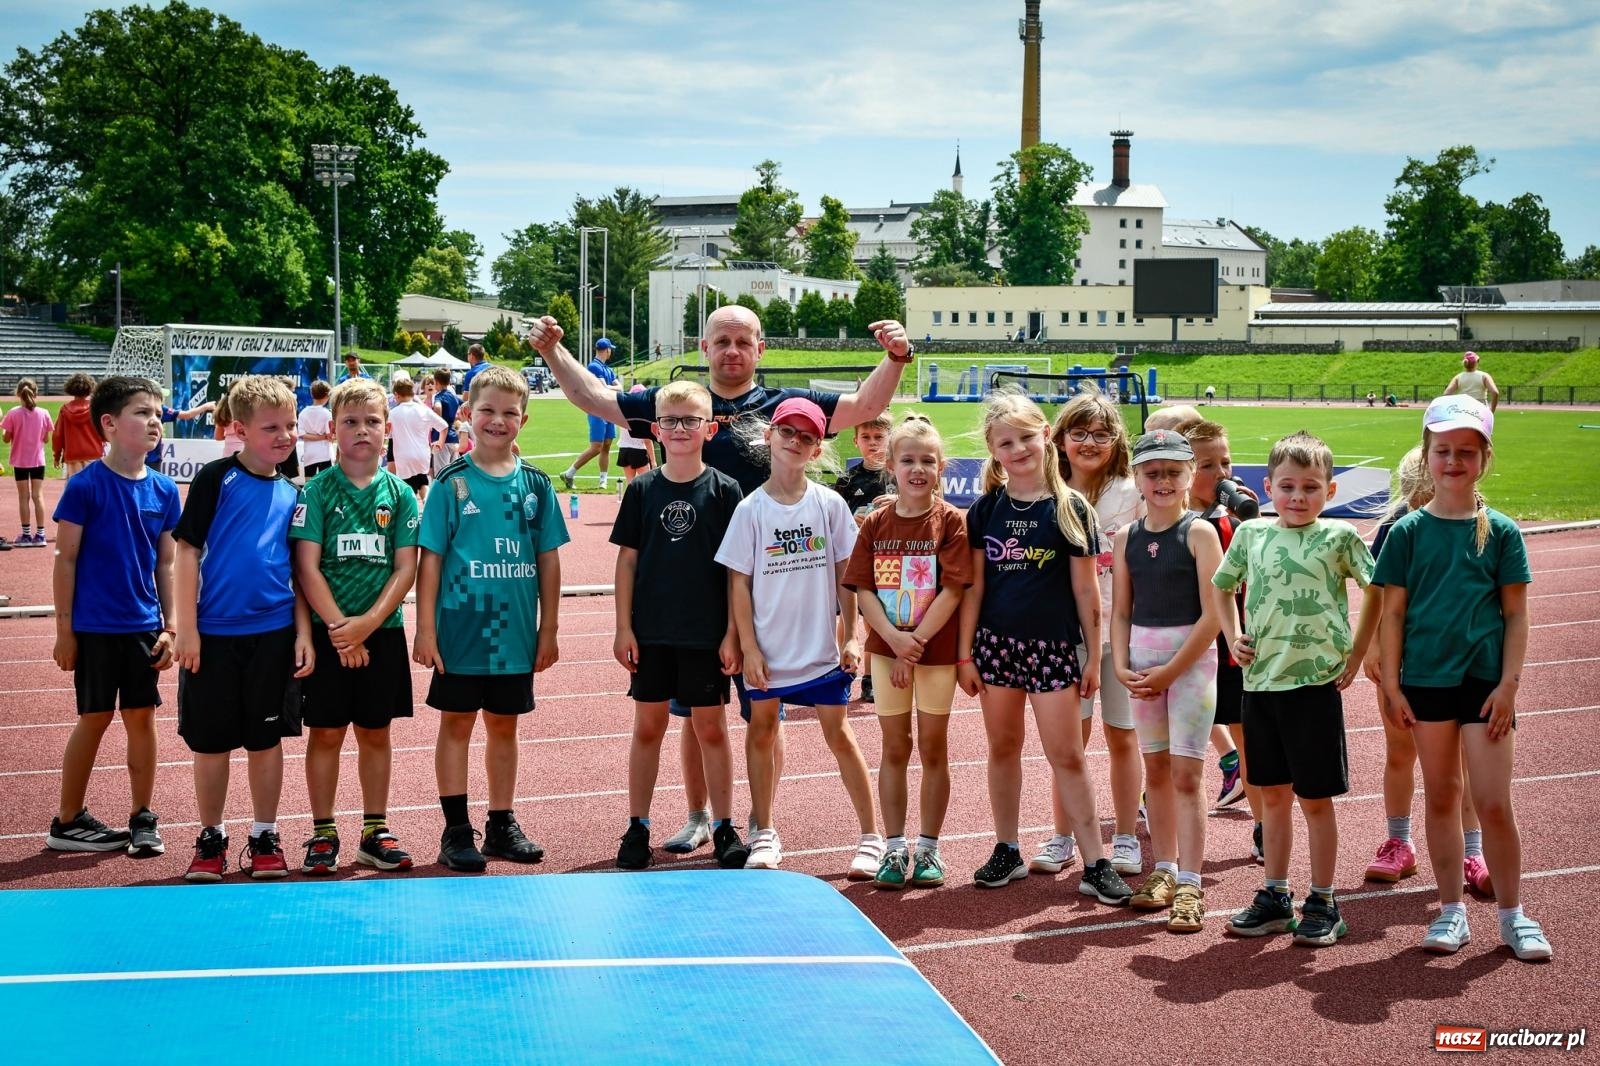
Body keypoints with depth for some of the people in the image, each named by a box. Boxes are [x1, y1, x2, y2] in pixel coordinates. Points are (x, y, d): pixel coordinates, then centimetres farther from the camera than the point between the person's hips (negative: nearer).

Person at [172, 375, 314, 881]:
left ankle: (265, 838, 21)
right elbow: (188, 551, -6)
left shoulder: (292, 493, 7)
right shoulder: (216, 479, -5)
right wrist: (186, 628, -10)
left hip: (274, 634, 3)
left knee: (266, 739, 9)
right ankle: (210, 839, 21)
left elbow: (300, 570, 11)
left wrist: (303, 632, 3)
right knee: (211, 741, 7)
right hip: (214, 633, -3)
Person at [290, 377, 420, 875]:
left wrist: (368, 623, -14)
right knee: (326, 732, 4)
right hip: (328, 631, -2)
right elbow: (307, 567, -8)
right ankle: (322, 834, 14)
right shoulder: (317, 491, -3)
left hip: (382, 631, 2)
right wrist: (338, 627, -16)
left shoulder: (399, 494, 2)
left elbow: (405, 568, -2)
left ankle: (375, 833, 20)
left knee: (375, 733, 10)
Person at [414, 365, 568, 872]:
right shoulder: (452, 482, -5)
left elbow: (548, 560, 7)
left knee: (504, 725, 13)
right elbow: (430, 559, -5)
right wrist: (425, 629, -9)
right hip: (460, 630, -3)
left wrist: (548, 630, 6)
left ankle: (502, 825, 24)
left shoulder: (535, 484, 3)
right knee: (456, 724, 5)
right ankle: (456, 830, 13)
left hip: (516, 634, 3)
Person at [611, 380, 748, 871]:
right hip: (651, 630, 1)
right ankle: (637, 828, 18)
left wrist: (733, 633, -6)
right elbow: (628, 558, 4)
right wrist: (624, 628, -1)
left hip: (707, 633, -1)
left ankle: (724, 829, 17)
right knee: (648, 726, 9)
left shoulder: (724, 490, -2)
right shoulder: (641, 489, 2)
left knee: (711, 727, 6)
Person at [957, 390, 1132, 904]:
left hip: (1054, 644, -3)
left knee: (1067, 754, -2)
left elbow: (1085, 589, 0)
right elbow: (973, 586, 5)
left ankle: (1095, 864, 3)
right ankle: (1007, 852, 24)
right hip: (996, 642, 3)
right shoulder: (985, 510, 4)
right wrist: (965, 653, 2)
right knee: (1003, 747, 11)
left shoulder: (1070, 507, -2)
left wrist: (1094, 655, 0)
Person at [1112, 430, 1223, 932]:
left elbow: (1212, 615, -12)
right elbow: (1120, 611, 10)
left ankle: (1189, 887, -3)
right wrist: (1121, 665, -4)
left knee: (1185, 774, -6)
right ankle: (1164, 871, 23)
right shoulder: (1127, 537, 6)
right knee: (1155, 769, 11)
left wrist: (1171, 670, -12)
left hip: (1191, 657, -5)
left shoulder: (1199, 533, -8)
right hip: (1143, 660, 5)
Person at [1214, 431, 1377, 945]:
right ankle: (1275, 897, 24)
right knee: (1273, 793, 13)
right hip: (1260, 681, 4)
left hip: (1315, 681, -4)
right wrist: (1234, 638, 9)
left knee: (1315, 798, 3)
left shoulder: (1338, 537, -5)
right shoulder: (1251, 534, 6)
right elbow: (1222, 587, 21)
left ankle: (1322, 904, 14)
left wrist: (1356, 654, -2)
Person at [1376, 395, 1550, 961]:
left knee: (1493, 803, -3)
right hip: (1426, 681, 1)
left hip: (1484, 681, -1)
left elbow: (1516, 614, 0)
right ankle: (1452, 911, 20)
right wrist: (1392, 686, -1)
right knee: (1440, 798, 10)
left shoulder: (1500, 531, -1)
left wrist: (1508, 685, -6)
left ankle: (1512, 914, 13)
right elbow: (1393, 612, 2)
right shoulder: (1408, 532, 1)